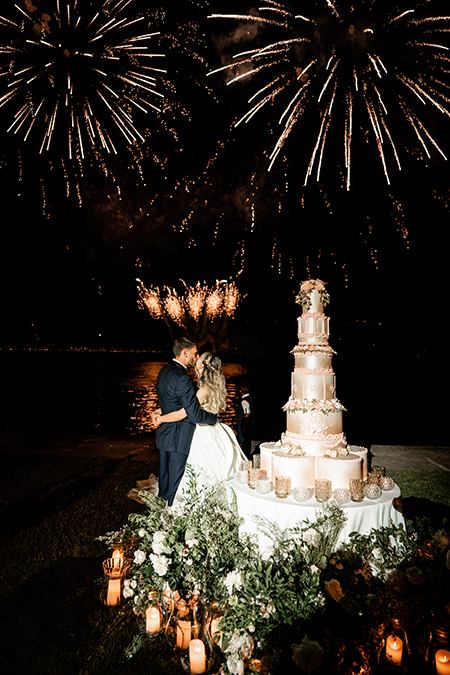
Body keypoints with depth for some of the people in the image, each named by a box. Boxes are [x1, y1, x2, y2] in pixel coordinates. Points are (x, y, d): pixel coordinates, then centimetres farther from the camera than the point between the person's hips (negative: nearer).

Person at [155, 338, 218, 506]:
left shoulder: (164, 371, 8)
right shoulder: (181, 378, -24)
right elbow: (195, 415, -24)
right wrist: (214, 417, -7)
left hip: (163, 435, 10)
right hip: (178, 438, -10)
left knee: (164, 479, 21)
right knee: (176, 483, 3)